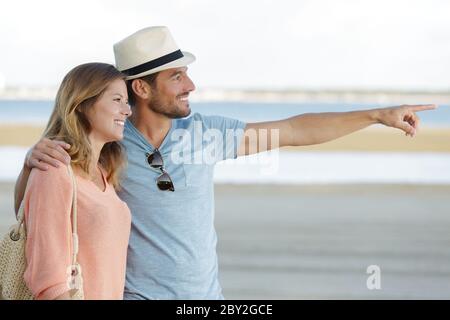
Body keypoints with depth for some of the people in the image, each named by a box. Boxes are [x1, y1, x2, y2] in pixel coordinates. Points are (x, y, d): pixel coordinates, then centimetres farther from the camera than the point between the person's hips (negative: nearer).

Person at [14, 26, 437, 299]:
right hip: (140, 295, -4)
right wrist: (34, 158, -29)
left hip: (206, 295, 4)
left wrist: (378, 114, 5)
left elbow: (293, 131, 5)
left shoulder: (204, 132, -1)